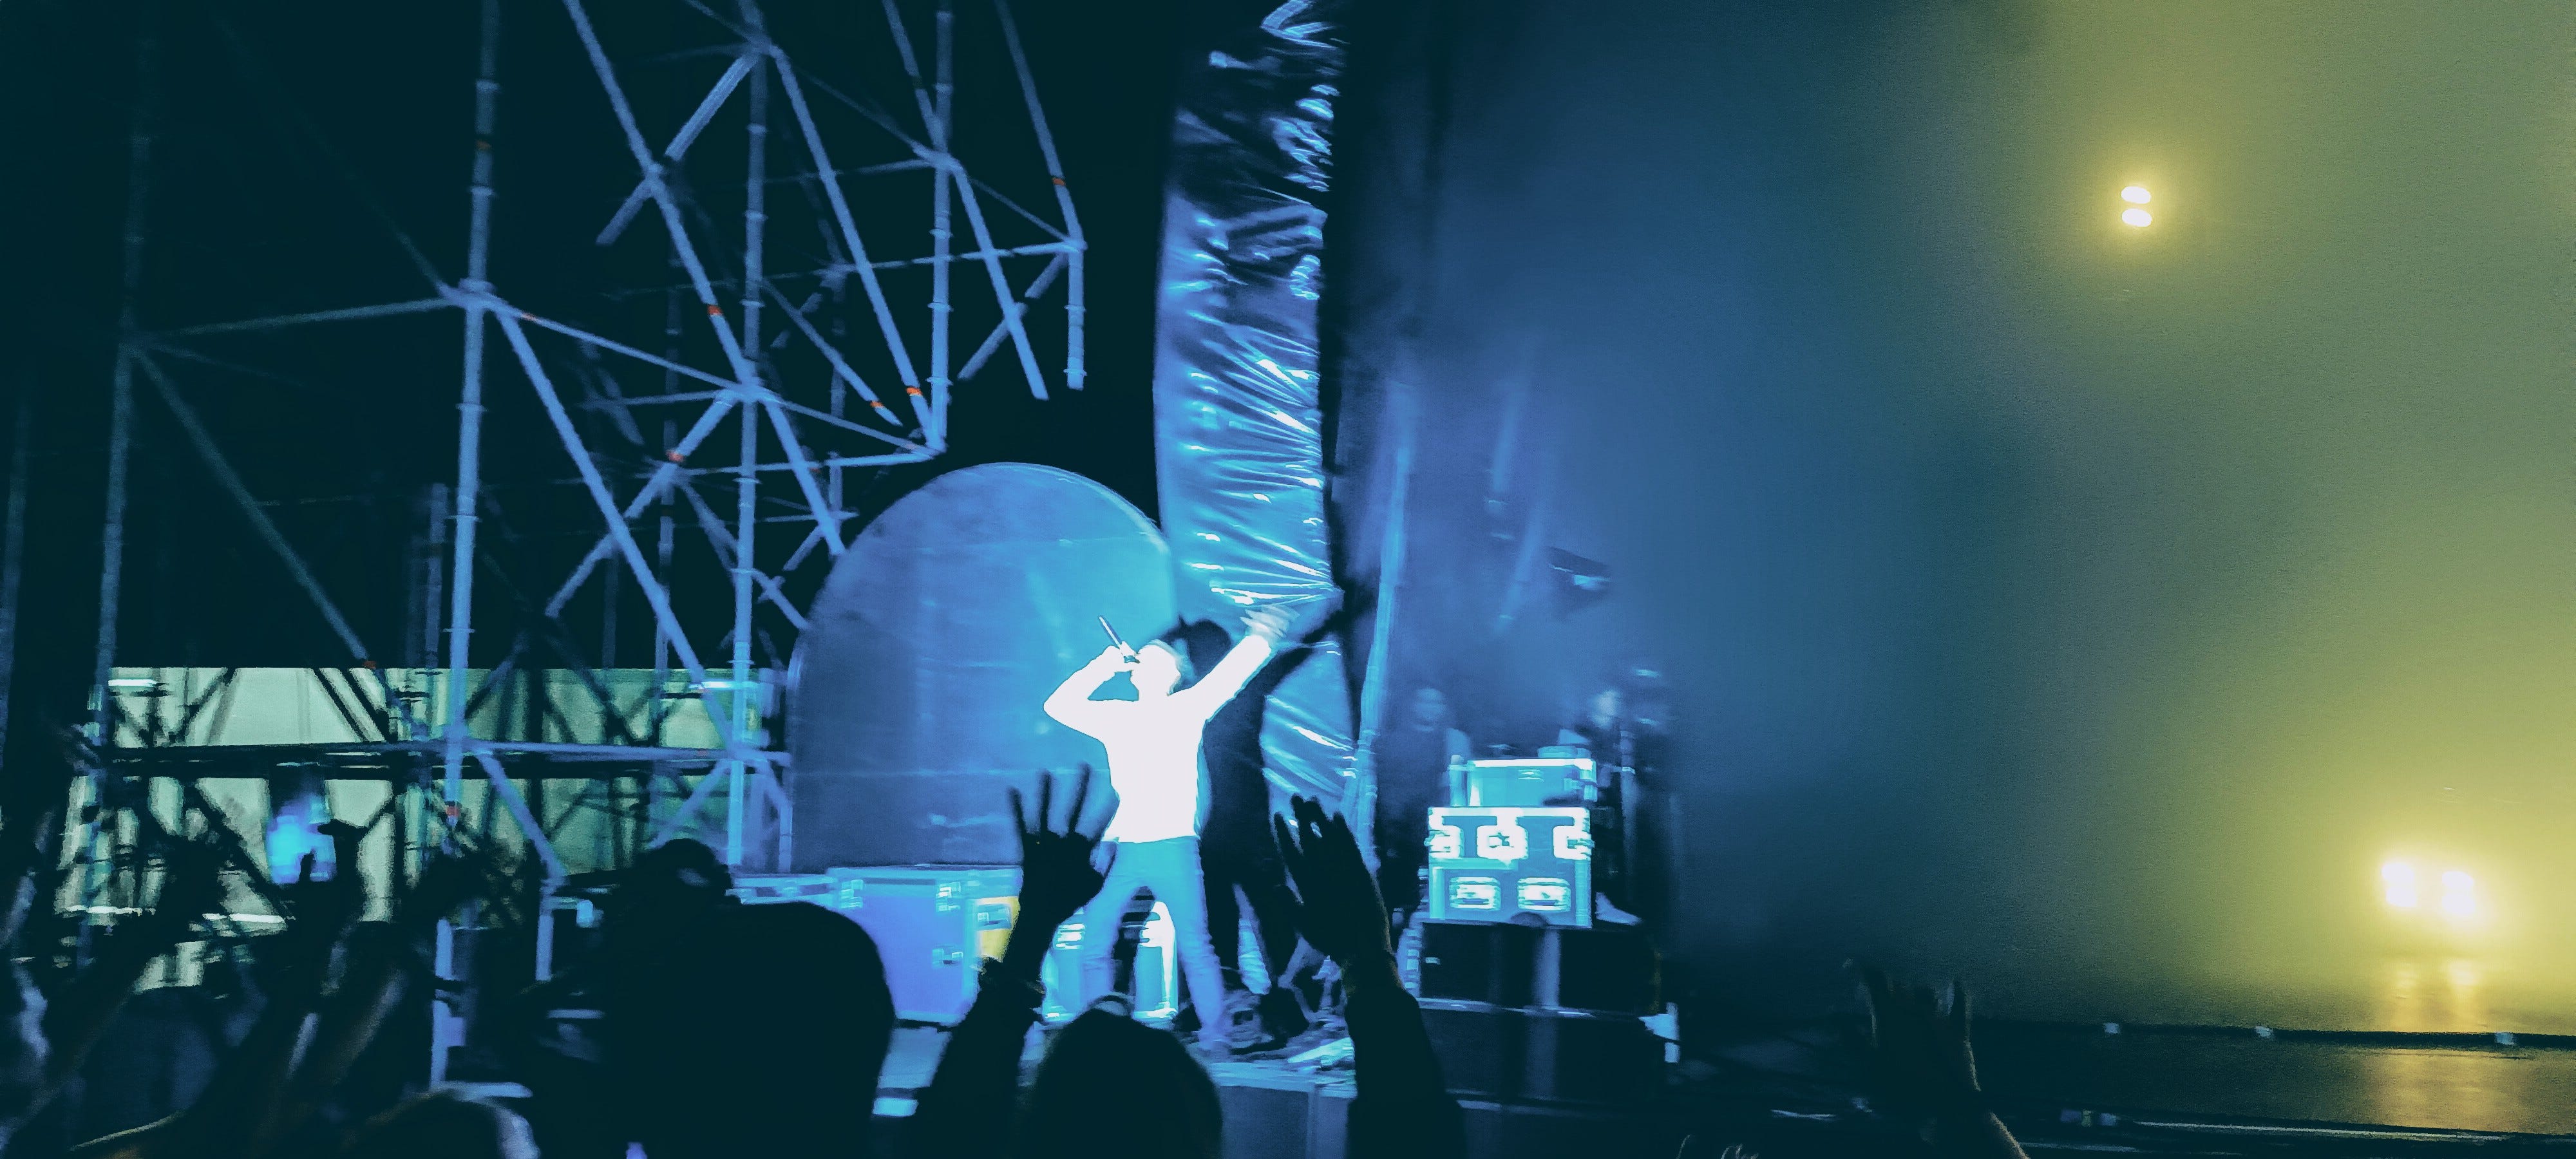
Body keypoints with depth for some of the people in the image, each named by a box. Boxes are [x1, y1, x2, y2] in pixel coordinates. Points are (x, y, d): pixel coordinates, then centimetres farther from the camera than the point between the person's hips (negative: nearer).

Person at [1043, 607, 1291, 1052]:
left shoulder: (1186, 708, 6)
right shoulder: (1115, 717, 16)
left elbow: (1227, 676, -4)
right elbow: (1059, 706, 14)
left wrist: (1261, 639, -15)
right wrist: (1102, 667, 8)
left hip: (1173, 847, -4)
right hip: (1124, 849, 4)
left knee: (1195, 946, -4)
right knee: (1094, 943, 4)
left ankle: (1214, 1036, 5)